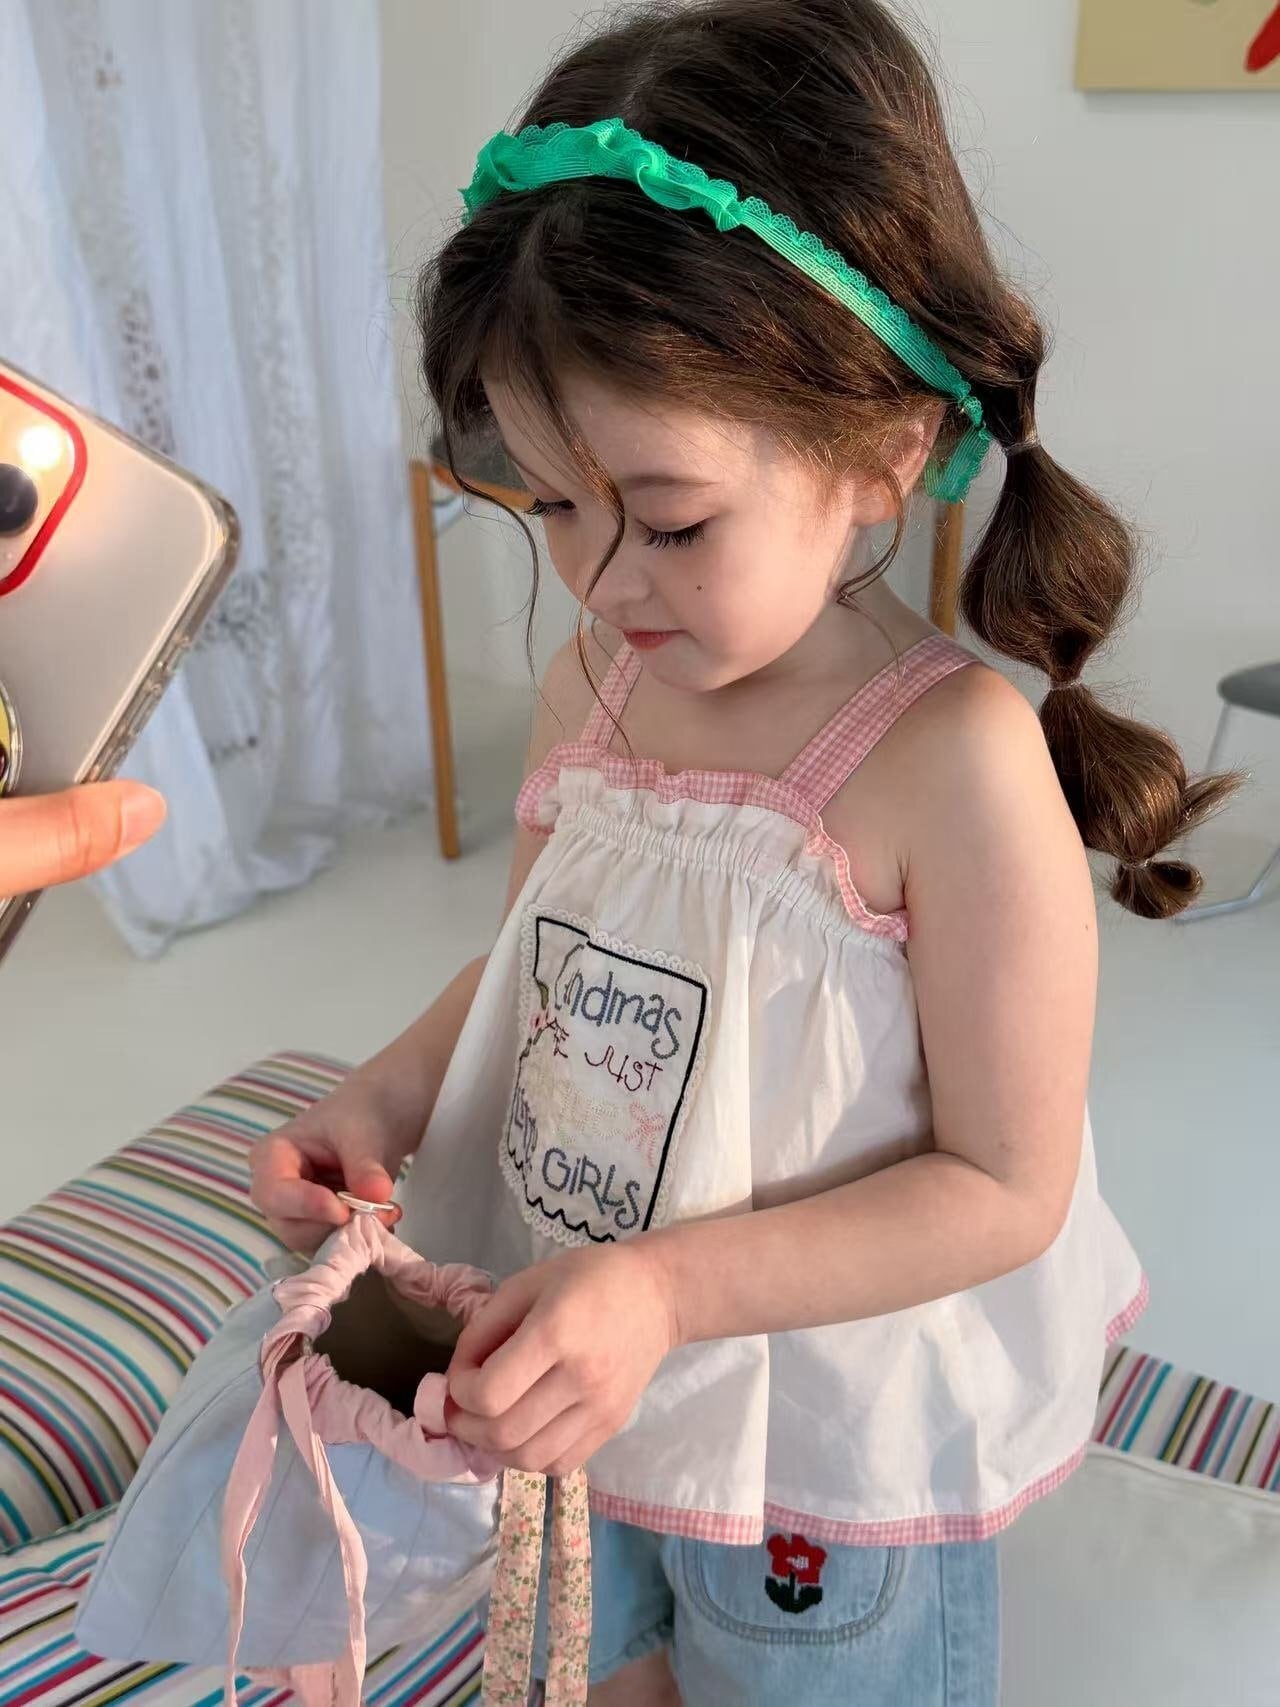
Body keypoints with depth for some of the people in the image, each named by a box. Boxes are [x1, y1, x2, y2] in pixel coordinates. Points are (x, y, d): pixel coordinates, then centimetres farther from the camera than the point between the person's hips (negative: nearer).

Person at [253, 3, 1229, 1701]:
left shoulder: (952, 760, -28)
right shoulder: (591, 680, -10)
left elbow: (1008, 1185, -22)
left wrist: (668, 1287, -30)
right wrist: (383, 1098, -11)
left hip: (824, 1462, -5)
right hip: (561, 1394, 6)